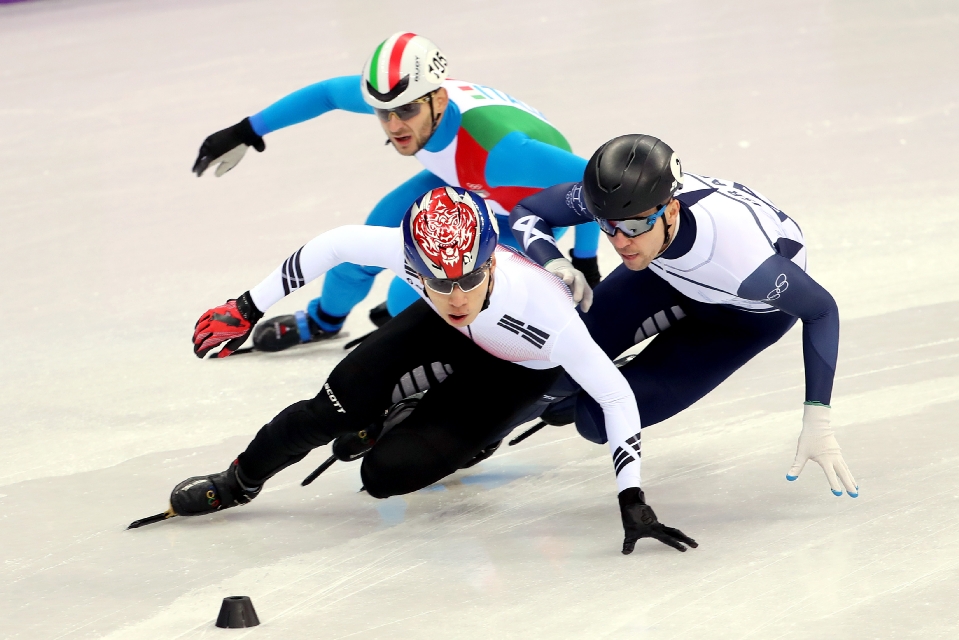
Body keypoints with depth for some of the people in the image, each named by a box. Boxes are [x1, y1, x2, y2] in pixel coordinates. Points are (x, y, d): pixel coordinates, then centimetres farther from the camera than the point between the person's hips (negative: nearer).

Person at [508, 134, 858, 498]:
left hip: (750, 312, -4)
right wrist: (553, 264, -38)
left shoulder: (742, 260, -44)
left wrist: (817, 422, -29)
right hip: (670, 277, 4)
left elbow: (821, 310, -26)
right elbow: (525, 214, -16)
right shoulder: (616, 197, -34)